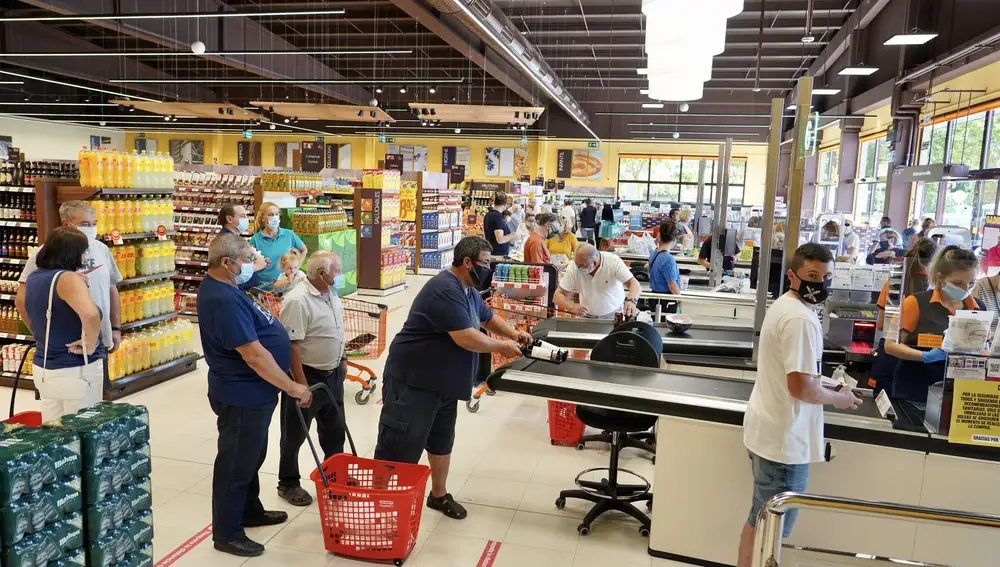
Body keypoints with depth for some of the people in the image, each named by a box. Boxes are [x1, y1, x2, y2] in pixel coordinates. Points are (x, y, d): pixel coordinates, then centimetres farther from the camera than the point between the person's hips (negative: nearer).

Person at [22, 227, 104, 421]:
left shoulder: (33, 278, 5)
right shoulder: (68, 278, -21)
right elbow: (90, 313, -40)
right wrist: (91, 342, -22)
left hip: (44, 367, 8)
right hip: (76, 370, -8)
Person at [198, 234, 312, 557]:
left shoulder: (224, 288, 6)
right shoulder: (223, 300, -28)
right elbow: (254, 355, -28)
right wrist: (293, 388, -22)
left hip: (252, 392, 10)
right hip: (242, 396, -10)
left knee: (250, 457, 24)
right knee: (235, 464, 5)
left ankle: (250, 511, 42)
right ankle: (227, 534, 21)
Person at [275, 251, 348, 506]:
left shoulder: (332, 295, 3)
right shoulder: (298, 301, -25)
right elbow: (292, 345, -26)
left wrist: (342, 361, 19)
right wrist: (301, 385, -25)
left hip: (333, 375, 8)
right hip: (307, 376, -8)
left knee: (335, 430, 20)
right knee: (295, 435, 10)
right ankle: (288, 484, 26)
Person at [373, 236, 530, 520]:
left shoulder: (467, 290, 9)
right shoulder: (446, 290, -24)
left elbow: (487, 317, 25)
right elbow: (466, 338, -29)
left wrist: (514, 334, 7)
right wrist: (502, 347, -14)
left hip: (443, 381, 10)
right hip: (413, 380, -10)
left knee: (441, 440, 19)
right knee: (400, 443, -4)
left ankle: (439, 495, 35)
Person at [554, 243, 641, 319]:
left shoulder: (613, 261, -20)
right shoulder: (574, 268, -16)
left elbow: (634, 284, -22)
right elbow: (558, 295, -12)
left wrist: (631, 301, -45)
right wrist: (573, 307, -32)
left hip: (614, 315, 1)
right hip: (587, 317, 0)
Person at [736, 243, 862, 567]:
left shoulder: (783, 305, 10)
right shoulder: (801, 319, -23)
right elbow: (801, 386, -25)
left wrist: (826, 387, 15)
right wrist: (840, 399, -8)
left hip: (765, 430, 10)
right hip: (783, 440, -10)